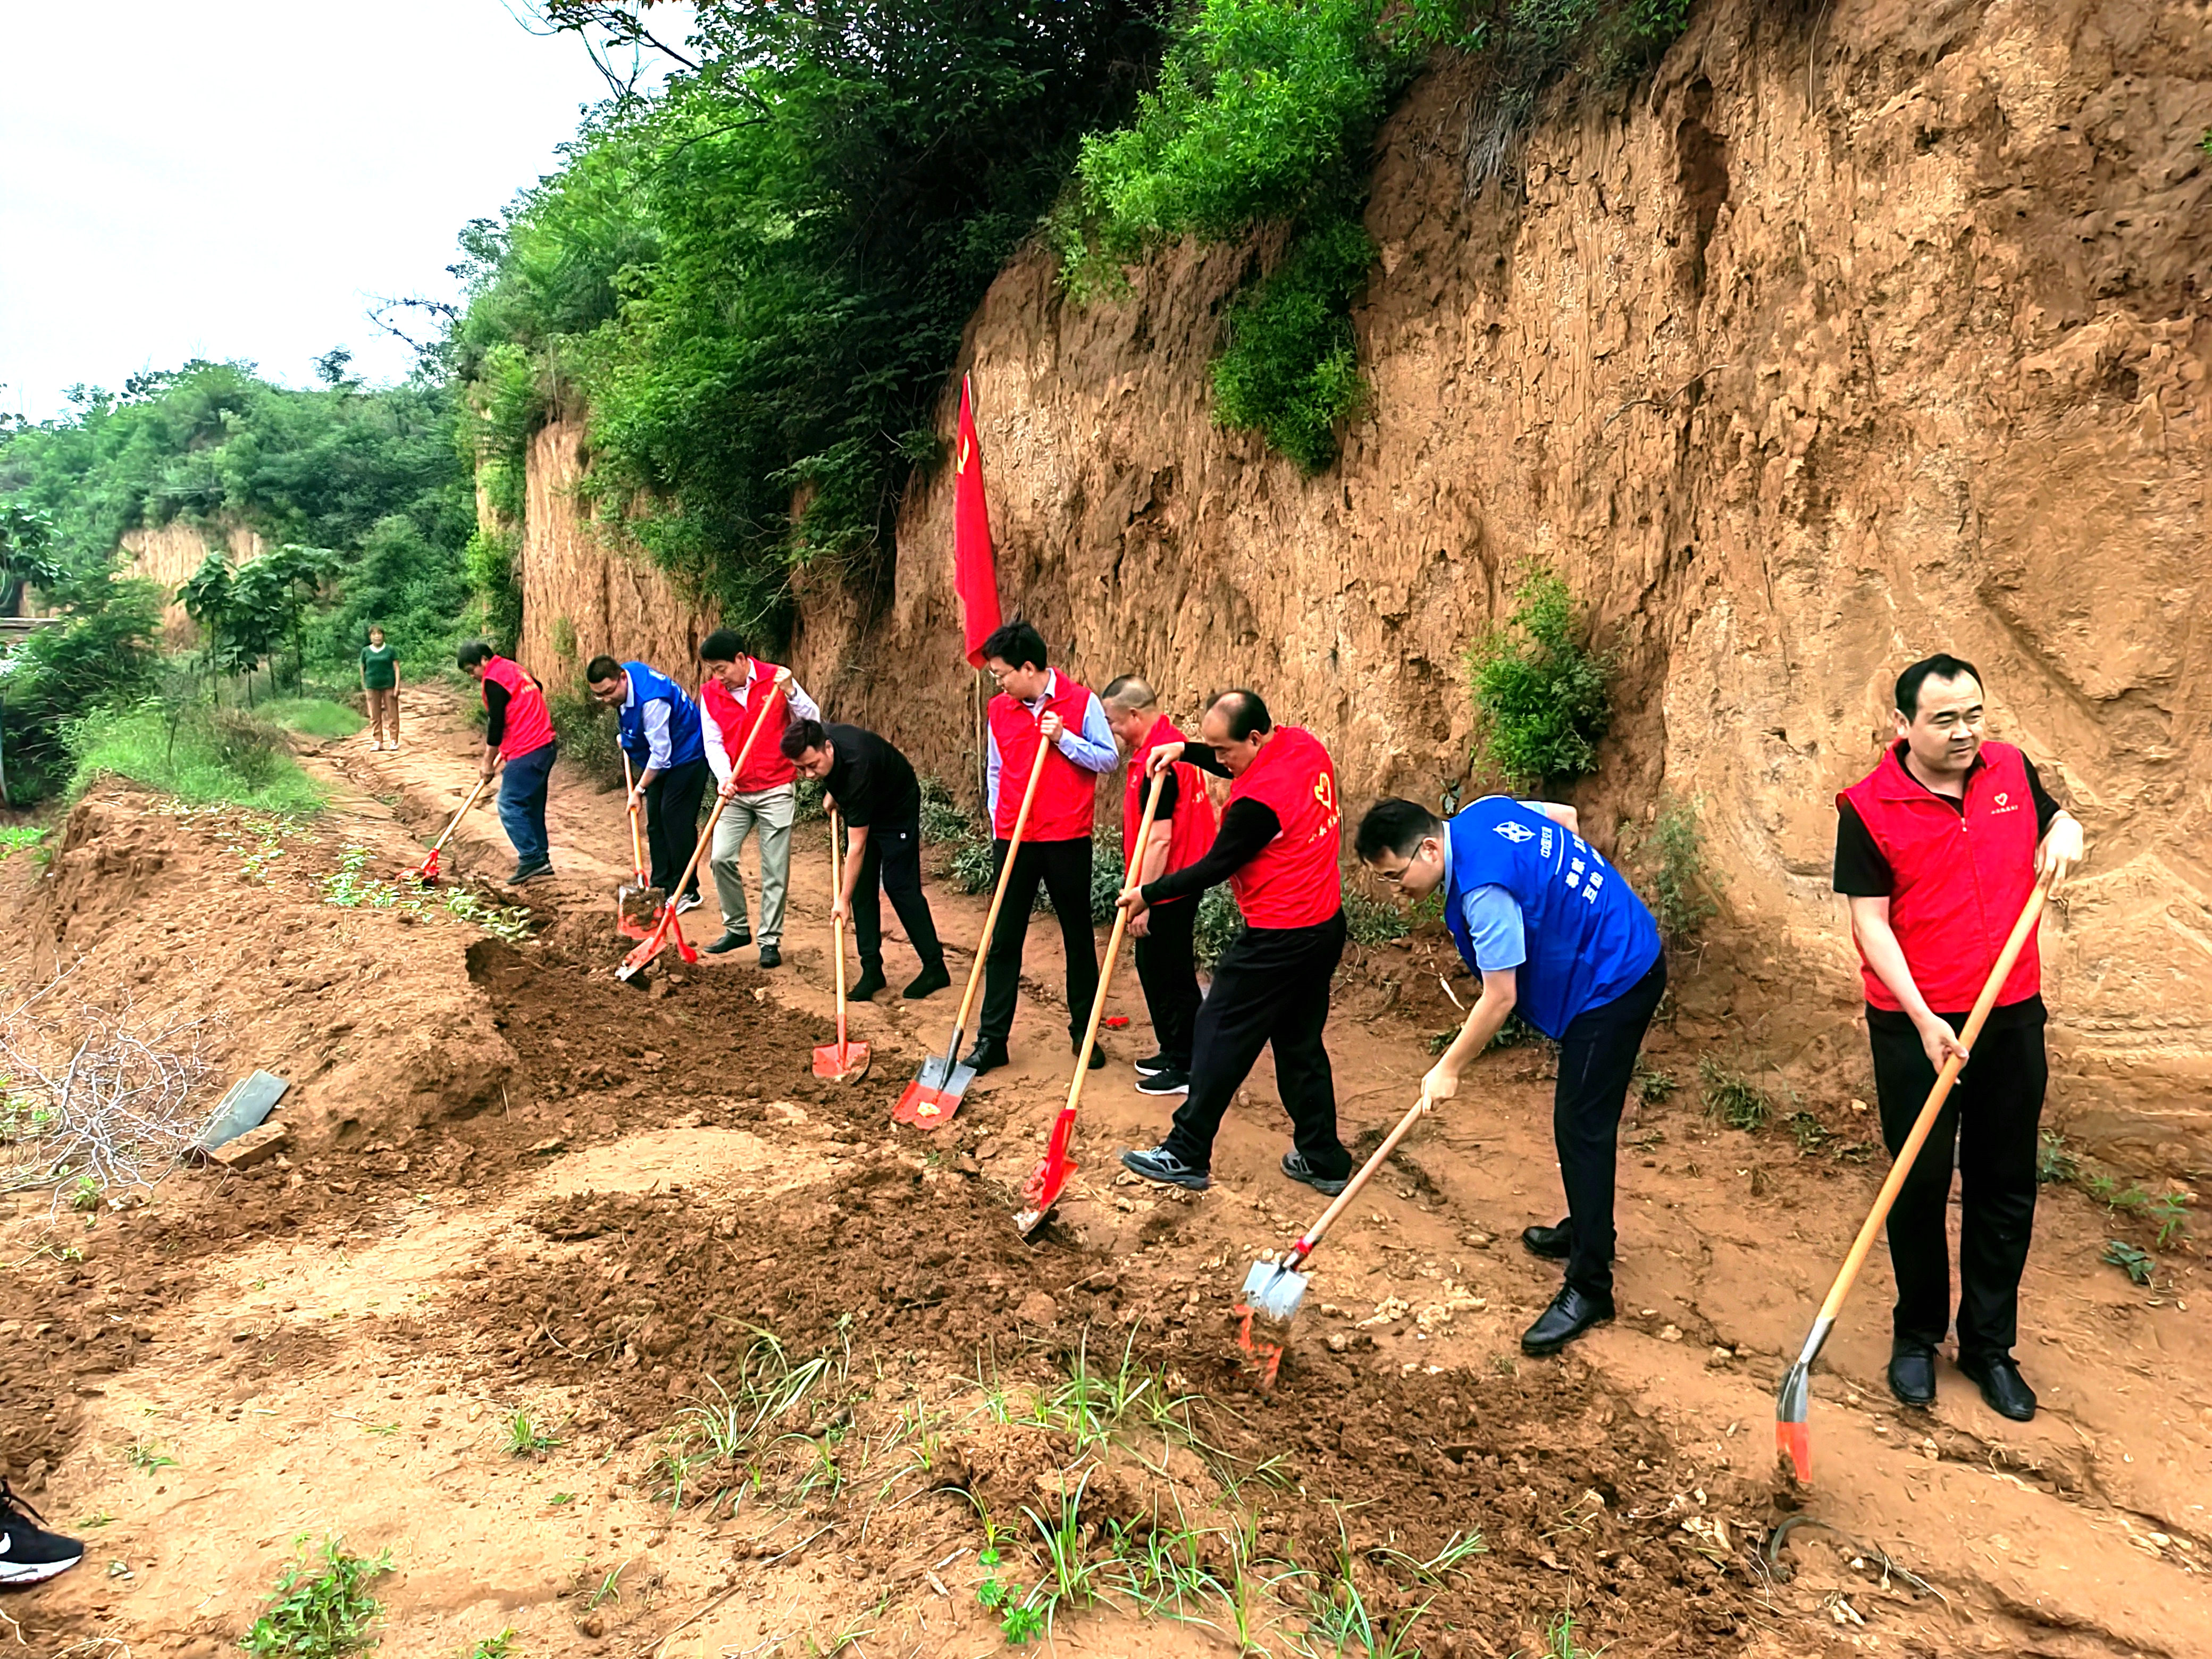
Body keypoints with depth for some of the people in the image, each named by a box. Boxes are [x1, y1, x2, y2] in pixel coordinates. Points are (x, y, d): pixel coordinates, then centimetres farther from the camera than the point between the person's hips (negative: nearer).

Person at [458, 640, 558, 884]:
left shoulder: (494, 680, -12)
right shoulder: (513, 667, 16)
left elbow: (495, 724, -12)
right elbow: (539, 688, 31)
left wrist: (488, 763, -3)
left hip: (527, 753, -10)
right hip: (545, 745, 10)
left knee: (510, 805, -7)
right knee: (532, 806, 14)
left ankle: (532, 859, -9)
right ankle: (540, 859, 18)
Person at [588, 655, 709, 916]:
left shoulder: (651, 700, -34)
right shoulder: (627, 673, -7)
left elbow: (661, 753, -27)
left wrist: (639, 790, -19)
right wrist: (626, 736, 18)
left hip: (686, 755, -10)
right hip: (661, 758, 10)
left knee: (676, 820, -10)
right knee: (656, 821, 9)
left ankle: (686, 893, -3)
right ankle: (662, 887, 15)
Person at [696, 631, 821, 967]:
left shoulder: (775, 679, -6)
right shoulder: (709, 693, 2)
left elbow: (813, 720, -6)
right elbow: (713, 743, 0)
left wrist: (790, 692, -22)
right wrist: (724, 777, -17)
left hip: (776, 791, -3)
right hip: (735, 792, 3)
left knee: (775, 869, 0)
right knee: (721, 857, -6)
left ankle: (770, 940, 10)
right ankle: (737, 928, 14)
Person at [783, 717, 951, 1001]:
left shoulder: (857, 766, -41)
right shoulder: (815, 742, -21)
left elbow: (857, 845, -35)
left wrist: (843, 899, -30)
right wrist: (831, 792, -2)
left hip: (897, 805, -7)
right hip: (861, 807, 7)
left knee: (899, 884, -11)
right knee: (862, 885, 0)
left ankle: (935, 967, -3)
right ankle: (872, 970, 3)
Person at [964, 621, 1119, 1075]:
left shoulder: (1081, 701, -5)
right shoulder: (999, 709, 6)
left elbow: (1108, 759, -5)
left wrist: (1063, 738, -16)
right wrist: (998, 823, 7)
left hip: (1068, 839, -3)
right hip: (1012, 841, 3)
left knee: (1079, 938, 9)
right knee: (1003, 941, 4)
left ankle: (1083, 1033, 23)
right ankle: (991, 1040, 11)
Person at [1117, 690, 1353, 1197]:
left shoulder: (1258, 801, -25)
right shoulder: (1305, 745, 2)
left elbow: (1213, 869, -14)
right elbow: (1247, 768, 22)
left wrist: (1147, 895, -3)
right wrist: (1186, 751, 10)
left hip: (1278, 940, -9)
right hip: (1326, 926, 9)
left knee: (1220, 1035, 3)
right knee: (1301, 1041, 18)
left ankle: (1187, 1156, 12)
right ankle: (1323, 1160, 23)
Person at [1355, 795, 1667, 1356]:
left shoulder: (1484, 890, -30)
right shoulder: (1484, 812, -3)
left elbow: (1500, 999, -22)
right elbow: (1565, 815, 15)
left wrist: (1448, 1070, -10)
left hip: (1613, 982, -11)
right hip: (1628, 955, 11)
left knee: (1581, 1124, -7)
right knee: (1581, 1116, 21)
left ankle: (1590, 1287, 0)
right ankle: (1589, 1230, 37)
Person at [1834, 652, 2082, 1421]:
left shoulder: (2011, 769, 1)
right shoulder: (1868, 809, -11)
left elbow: (2054, 817, 22)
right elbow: (1869, 923, -11)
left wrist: (2065, 834, -3)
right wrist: (1923, 1019, -19)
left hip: (2014, 1016, 4)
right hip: (1916, 1026, -4)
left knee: (2006, 1186, 12)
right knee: (1920, 1185, 7)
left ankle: (1990, 1345, 27)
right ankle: (1916, 1336, 26)